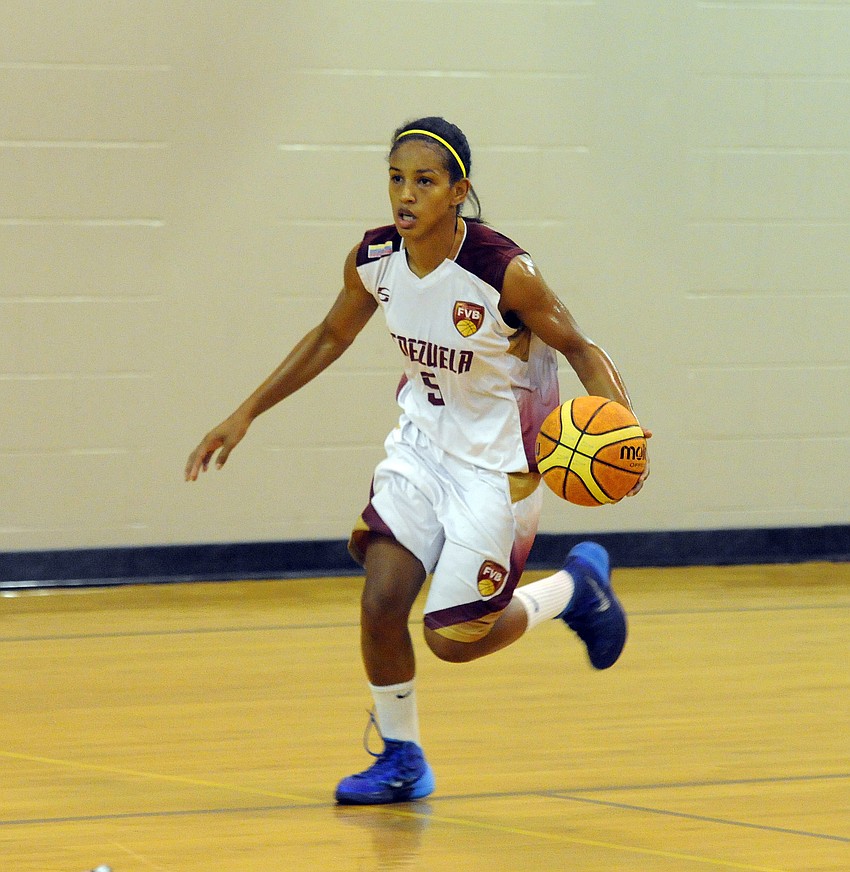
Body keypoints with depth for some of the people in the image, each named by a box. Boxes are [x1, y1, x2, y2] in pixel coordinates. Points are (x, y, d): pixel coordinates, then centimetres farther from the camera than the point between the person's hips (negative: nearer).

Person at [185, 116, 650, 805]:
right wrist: (245, 415, 9)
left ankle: (577, 586, 25)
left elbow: (581, 349, -14)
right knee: (380, 601, -8)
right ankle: (402, 760, 13)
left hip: (497, 462, -5)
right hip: (422, 444, 5)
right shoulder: (374, 260, -10)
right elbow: (332, 336, 9)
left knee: (453, 638, -2)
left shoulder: (505, 272, -26)